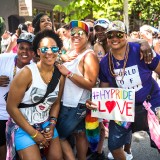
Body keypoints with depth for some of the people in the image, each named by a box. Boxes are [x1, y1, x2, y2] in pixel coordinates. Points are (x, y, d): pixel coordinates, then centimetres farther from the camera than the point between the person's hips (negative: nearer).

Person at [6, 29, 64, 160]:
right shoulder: (27, 73, -19)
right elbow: (11, 107, -16)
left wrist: (52, 125, -4)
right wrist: (34, 133, -14)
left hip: (46, 124, 5)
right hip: (24, 126, -5)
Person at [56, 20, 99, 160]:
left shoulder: (89, 56, -15)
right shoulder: (71, 53, 10)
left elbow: (90, 84, -24)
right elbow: (63, 74, 24)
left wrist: (68, 73, -27)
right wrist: (62, 60, 5)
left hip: (76, 106, -8)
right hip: (68, 103, 8)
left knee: (58, 136, -1)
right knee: (80, 134, 18)